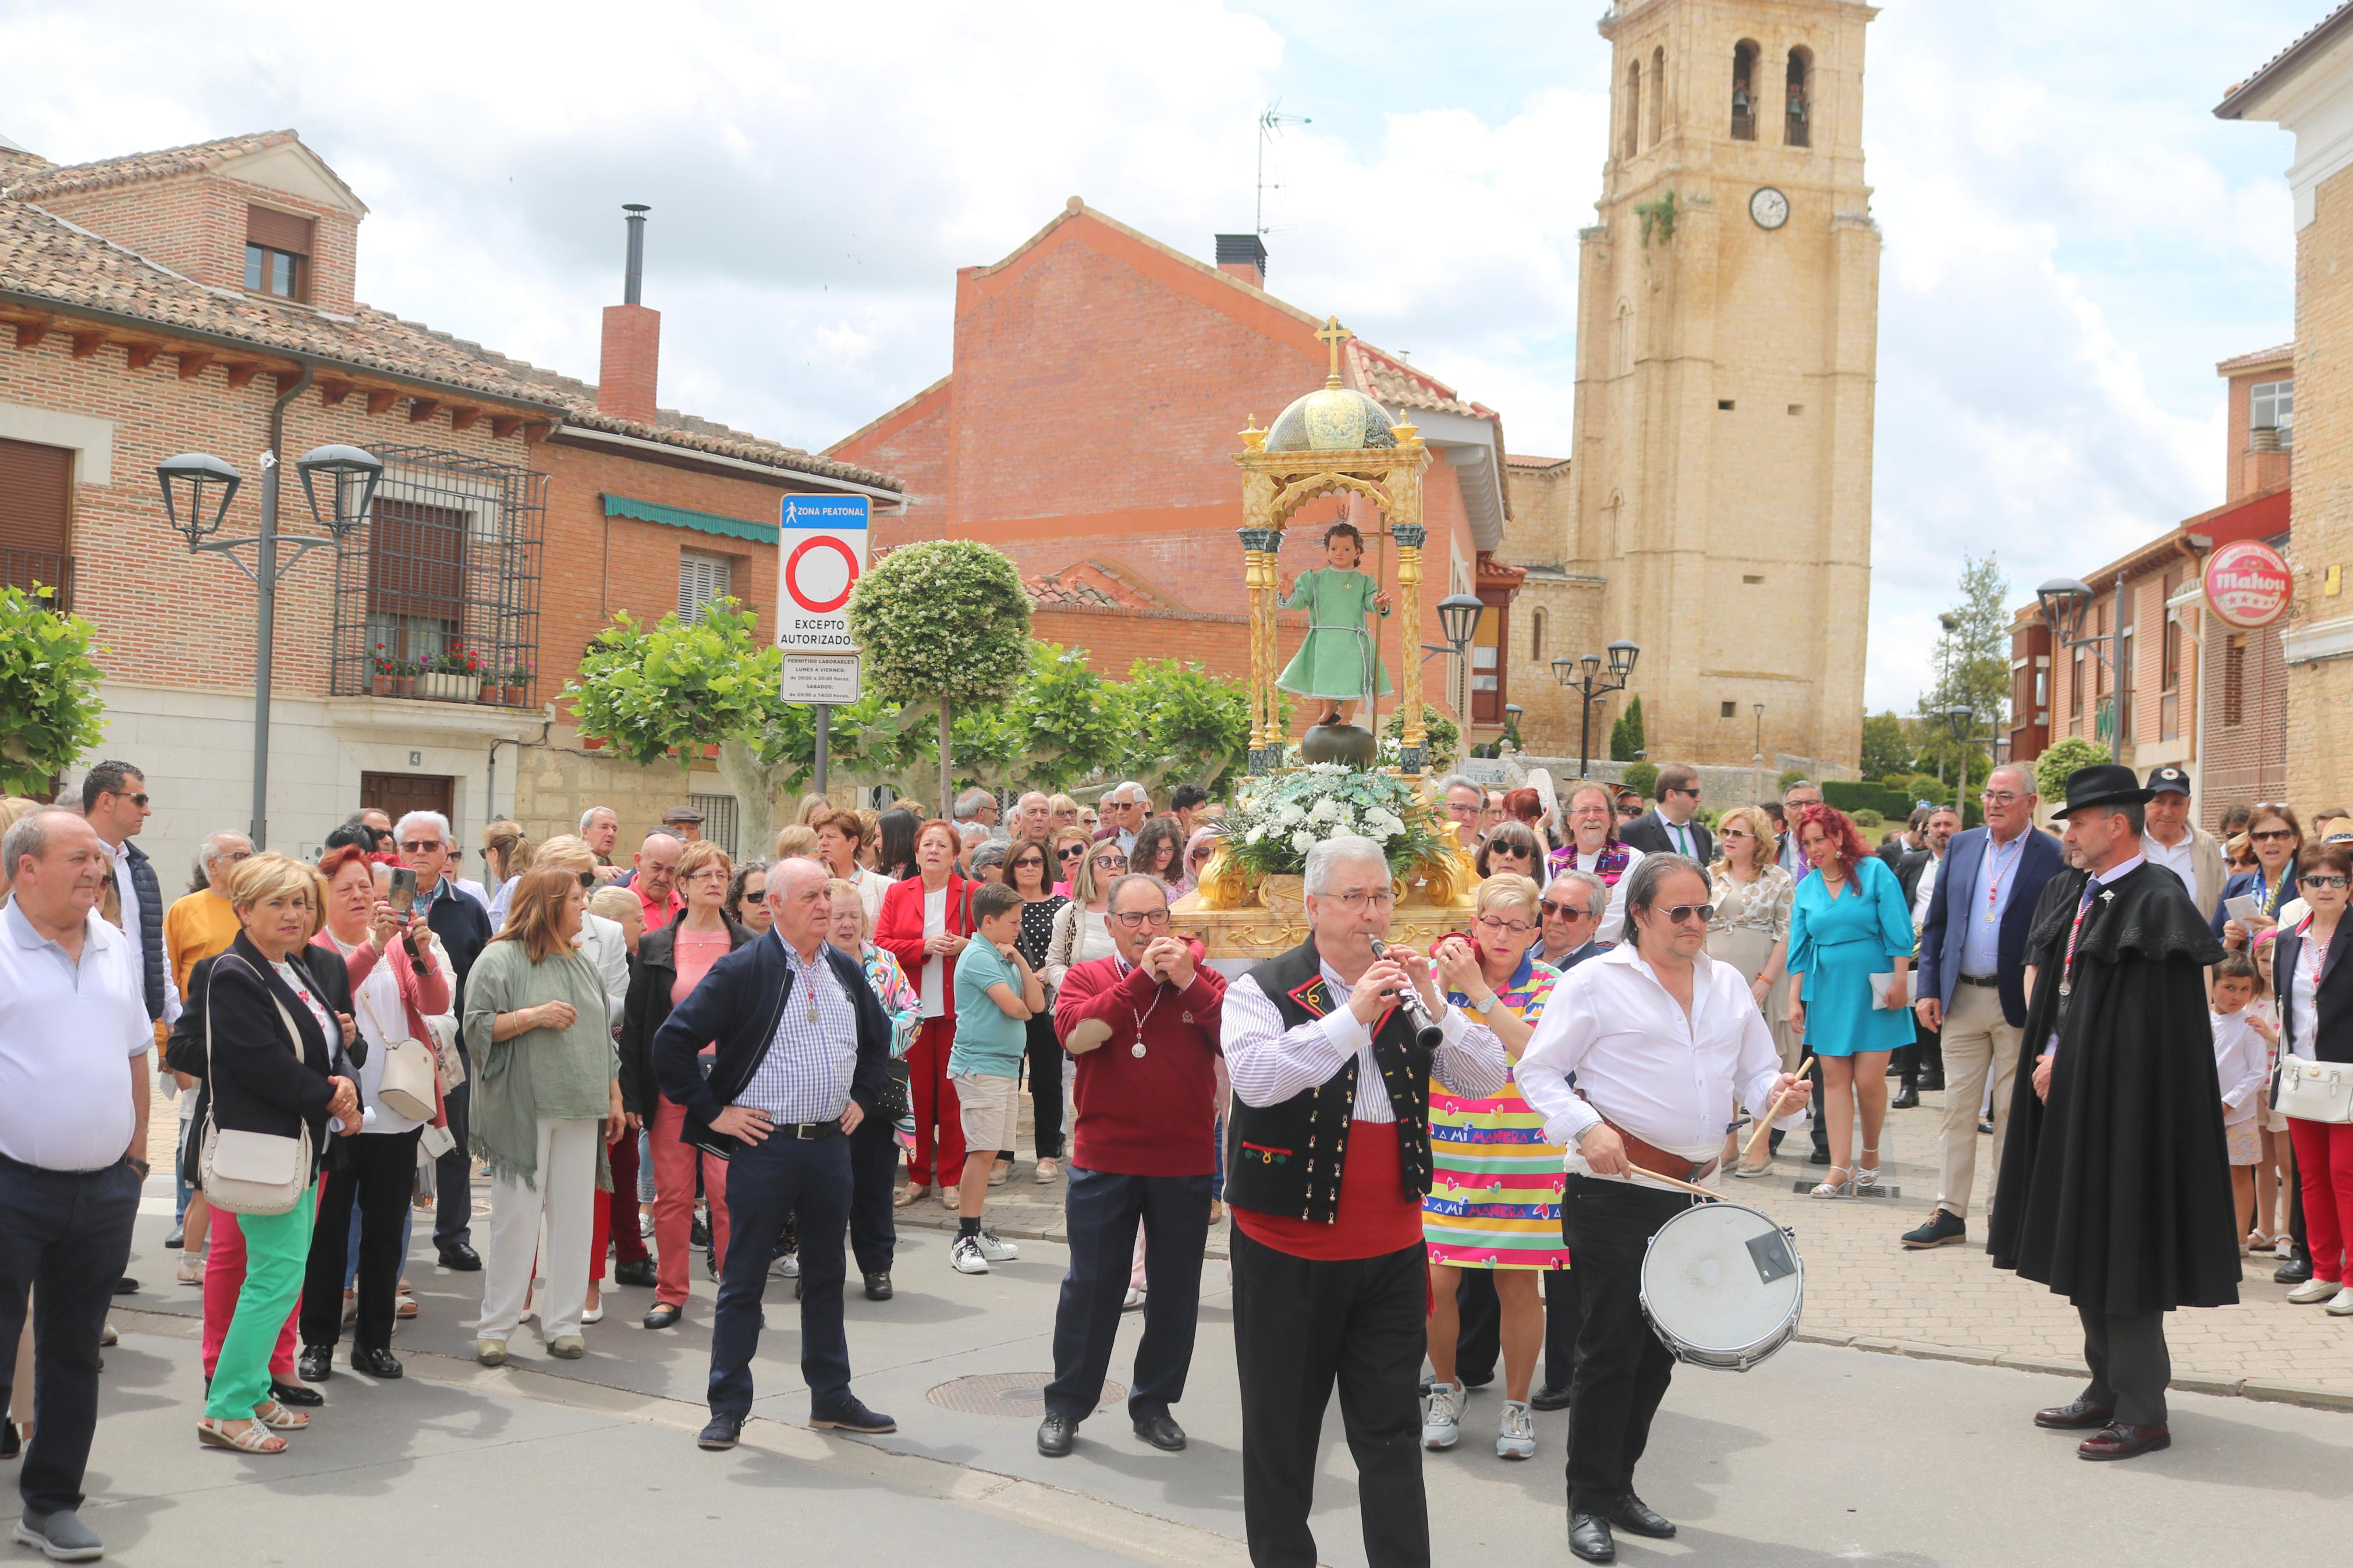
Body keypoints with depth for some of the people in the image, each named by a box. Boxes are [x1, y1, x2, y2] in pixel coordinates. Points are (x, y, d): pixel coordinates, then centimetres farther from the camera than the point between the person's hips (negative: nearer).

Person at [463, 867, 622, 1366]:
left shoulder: (582, 963, 17)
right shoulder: (500, 960, -2)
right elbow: (477, 1027, -8)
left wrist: (614, 1097, 18)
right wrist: (532, 1016, -17)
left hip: (579, 1108, 5)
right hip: (521, 1110, -5)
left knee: (574, 1216, 4)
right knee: (516, 1217, -2)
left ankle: (563, 1321, 12)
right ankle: (495, 1326, 7)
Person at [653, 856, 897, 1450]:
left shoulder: (845, 972, 9)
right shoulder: (743, 971, -10)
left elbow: (878, 1039, 27)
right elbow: (673, 1041, -12)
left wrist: (862, 1099, 15)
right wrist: (713, 1112, -11)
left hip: (831, 1146, 6)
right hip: (764, 1145, -5)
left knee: (827, 1276, 14)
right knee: (744, 1279, 3)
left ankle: (832, 1397, 25)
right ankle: (728, 1407, 12)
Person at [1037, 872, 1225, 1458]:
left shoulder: (1201, 979, 4)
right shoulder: (1087, 977, 3)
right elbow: (1076, 1035, -17)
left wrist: (1189, 982, -19)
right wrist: (1142, 978, -18)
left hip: (1185, 1163, 1)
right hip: (1104, 1162, -1)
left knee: (1174, 1289, 9)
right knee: (1091, 1285, 6)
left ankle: (1154, 1404, 24)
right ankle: (1066, 1405, 18)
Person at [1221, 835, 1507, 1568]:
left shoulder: (1406, 990, 8)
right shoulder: (1263, 989, -6)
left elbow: (1486, 1080, -1)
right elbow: (1255, 1078, -25)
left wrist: (1433, 1003, -15)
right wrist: (1352, 1016, -27)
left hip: (1392, 1250, 3)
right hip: (1287, 1248, -3)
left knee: (1391, 1431, 7)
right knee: (1282, 1430, 10)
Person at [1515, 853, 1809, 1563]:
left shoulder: (1728, 985, 13)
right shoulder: (1595, 982, -5)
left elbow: (1756, 1073, 16)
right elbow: (1538, 1072, -6)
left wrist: (1779, 1095, -7)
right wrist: (1587, 1127, -21)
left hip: (1692, 1193, 6)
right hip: (1613, 1193, -6)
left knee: (1660, 1345, 13)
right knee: (1612, 1344, -3)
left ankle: (1619, 1485, 27)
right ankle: (1590, 1503, 9)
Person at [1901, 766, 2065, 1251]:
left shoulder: (2053, 857, -6)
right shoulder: (1961, 846, 8)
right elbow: (1935, 923, 11)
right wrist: (1928, 988, 3)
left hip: (2019, 1004, -4)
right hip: (1962, 999, 4)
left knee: (2012, 1112, 5)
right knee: (1957, 1106, 6)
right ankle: (1949, 1213, 12)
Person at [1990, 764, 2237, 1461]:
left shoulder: (2156, 900, -14)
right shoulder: (2067, 893, 10)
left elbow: (2143, 1020, -14)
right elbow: (2039, 976, 17)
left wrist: (2065, 1061, -9)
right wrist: (2048, 1055, 3)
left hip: (2124, 1101, -9)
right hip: (2069, 1090, 9)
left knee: (2120, 1244, -5)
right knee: (2084, 1243, 14)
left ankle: (2142, 1411, 3)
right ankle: (2108, 1388, 26)